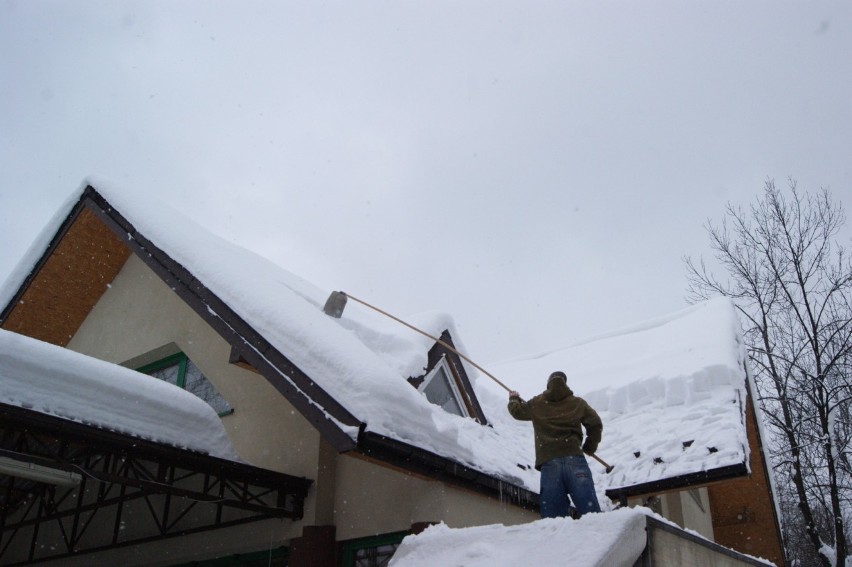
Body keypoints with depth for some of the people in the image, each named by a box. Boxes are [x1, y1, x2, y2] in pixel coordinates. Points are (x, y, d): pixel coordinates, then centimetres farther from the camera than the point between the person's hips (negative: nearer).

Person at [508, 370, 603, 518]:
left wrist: (514, 398, 54)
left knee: (553, 513, 0)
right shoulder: (578, 403, 14)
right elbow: (595, 424, 16)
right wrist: (589, 447, 30)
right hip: (574, 458, -1)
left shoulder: (537, 404, 16)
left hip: (549, 461, 1)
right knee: (589, 508, -9)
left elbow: (517, 411, 32)